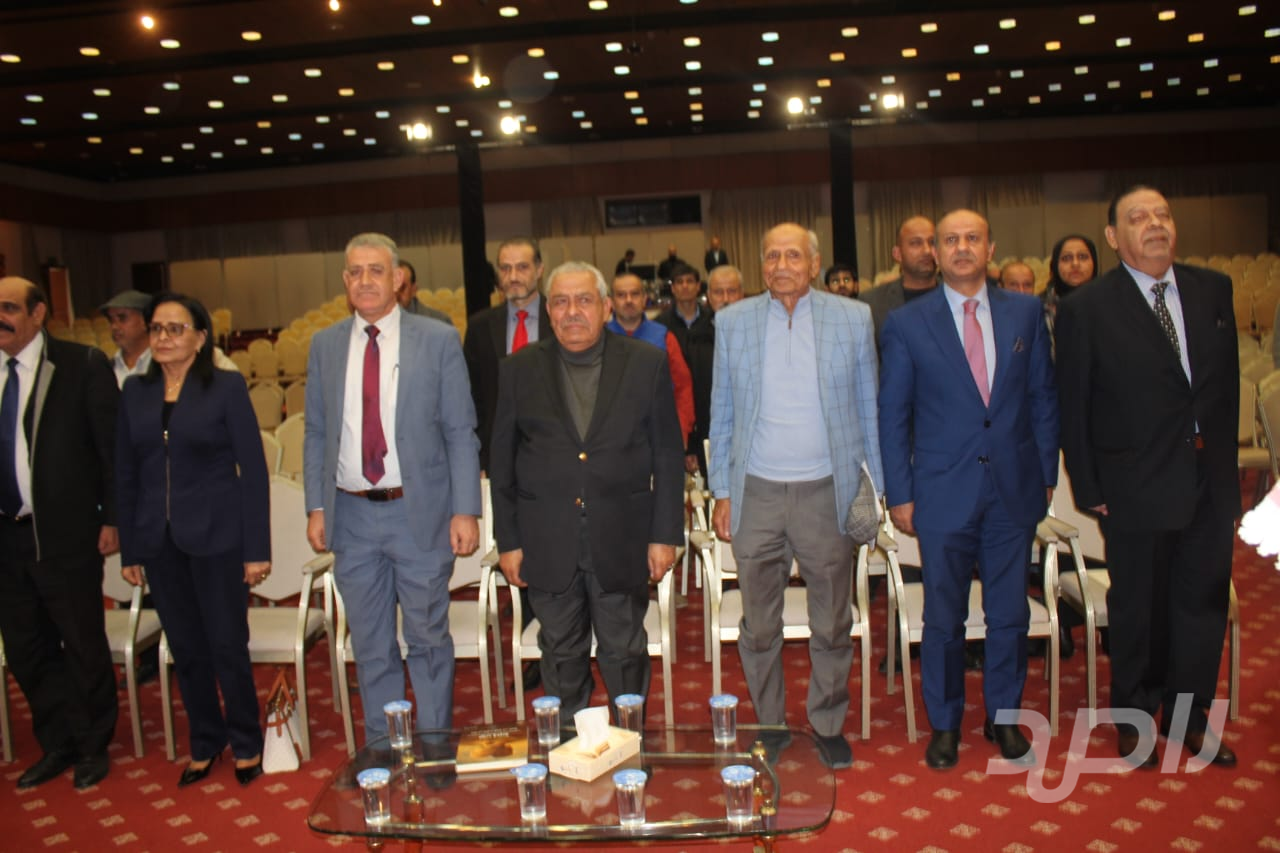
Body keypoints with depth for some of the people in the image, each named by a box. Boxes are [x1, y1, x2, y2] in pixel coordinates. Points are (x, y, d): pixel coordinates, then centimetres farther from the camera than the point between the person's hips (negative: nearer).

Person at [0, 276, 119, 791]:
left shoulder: (82, 366, -8)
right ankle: (57, 745, 33)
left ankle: (93, 747, 27)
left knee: (83, 646, 8)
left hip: (66, 534, -5)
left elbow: (111, 445, -8)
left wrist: (112, 518, -10)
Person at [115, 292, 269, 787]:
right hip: (158, 542, 4)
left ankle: (246, 743, 22)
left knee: (227, 645, 2)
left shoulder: (226, 387, -5)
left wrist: (257, 549, -10)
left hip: (216, 537, -4)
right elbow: (125, 474, 9)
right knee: (186, 649, 12)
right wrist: (128, 549, 7)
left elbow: (253, 468, -7)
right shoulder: (135, 392, 7)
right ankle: (205, 742, 30)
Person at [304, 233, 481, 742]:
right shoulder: (324, 345, 7)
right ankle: (381, 751, 31)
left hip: (420, 512, -3)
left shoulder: (438, 341, -3)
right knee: (370, 646, 14)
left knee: (428, 638, 10)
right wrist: (316, 507, 3)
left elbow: (461, 433, -4)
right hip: (351, 514, 3)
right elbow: (316, 434, 10)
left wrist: (465, 510, -9)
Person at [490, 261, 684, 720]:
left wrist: (665, 534, -3)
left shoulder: (646, 363, -1)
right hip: (547, 542, 1)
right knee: (561, 654, 14)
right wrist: (507, 540, 1)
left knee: (624, 653, 11)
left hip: (622, 540, -1)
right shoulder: (518, 370, 2)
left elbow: (668, 455, 0)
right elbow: (502, 462, 4)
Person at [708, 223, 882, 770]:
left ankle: (828, 727, 31)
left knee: (831, 626, 12)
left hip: (826, 492, 0)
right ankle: (769, 729, 28)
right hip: (756, 495, 1)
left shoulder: (853, 318, 2)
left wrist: (878, 488, 2)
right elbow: (721, 413, 7)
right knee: (758, 628, 10)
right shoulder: (732, 322, 5)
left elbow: (869, 409, 6)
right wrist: (722, 492, 3)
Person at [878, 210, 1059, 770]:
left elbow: (1043, 397, 9)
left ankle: (1004, 717, 32)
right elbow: (892, 416, -1)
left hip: (1014, 490, 2)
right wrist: (899, 494, -4)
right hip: (943, 493, -2)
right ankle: (944, 723, 26)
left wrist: (1046, 473, 5)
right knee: (943, 617, 8)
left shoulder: (1025, 313, 5)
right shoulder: (907, 324, -3)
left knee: (1010, 613, 12)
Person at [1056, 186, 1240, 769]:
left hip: (1210, 482, 4)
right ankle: (1134, 720, 31)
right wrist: (1087, 489, -8)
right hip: (1136, 489, -4)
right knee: (1139, 609, 11)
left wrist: (1224, 455, 8)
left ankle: (1189, 715, 34)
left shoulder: (1214, 290, 5)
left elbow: (1228, 378, 11)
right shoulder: (1086, 309, -9)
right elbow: (1072, 409, -7)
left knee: (1204, 602, 14)